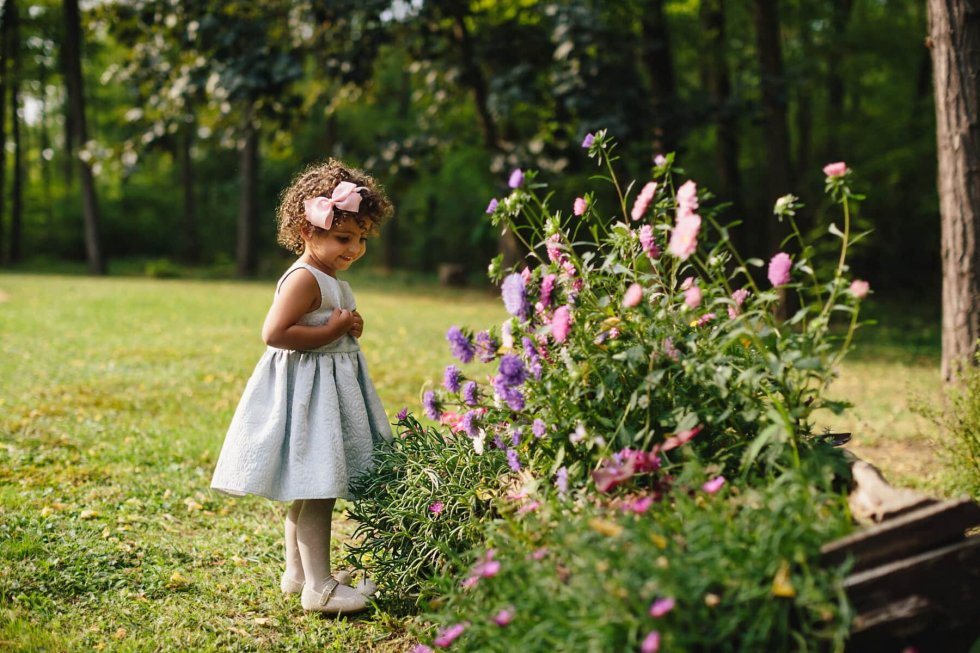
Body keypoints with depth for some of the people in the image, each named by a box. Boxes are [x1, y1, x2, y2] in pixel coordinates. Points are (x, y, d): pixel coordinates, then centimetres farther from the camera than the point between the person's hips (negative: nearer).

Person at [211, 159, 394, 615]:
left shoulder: (328, 280, 14)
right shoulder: (304, 278, -18)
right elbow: (274, 333, -27)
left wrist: (347, 328, 4)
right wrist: (332, 330, -21)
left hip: (330, 388, 11)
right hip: (307, 389, -11)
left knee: (306, 488, 18)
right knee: (317, 489, -8)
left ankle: (298, 572, 29)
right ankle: (318, 586, -3)